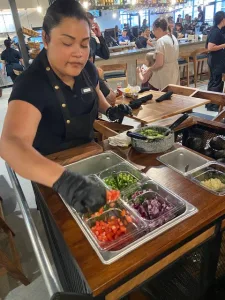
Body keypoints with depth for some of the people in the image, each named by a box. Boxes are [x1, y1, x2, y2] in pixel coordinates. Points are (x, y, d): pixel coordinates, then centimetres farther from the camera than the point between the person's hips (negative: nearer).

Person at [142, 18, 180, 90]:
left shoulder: (161, 41, -17)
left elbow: (159, 63, -23)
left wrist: (149, 70, -6)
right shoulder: (173, 38, 11)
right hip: (174, 74, 9)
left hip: (164, 78, -9)